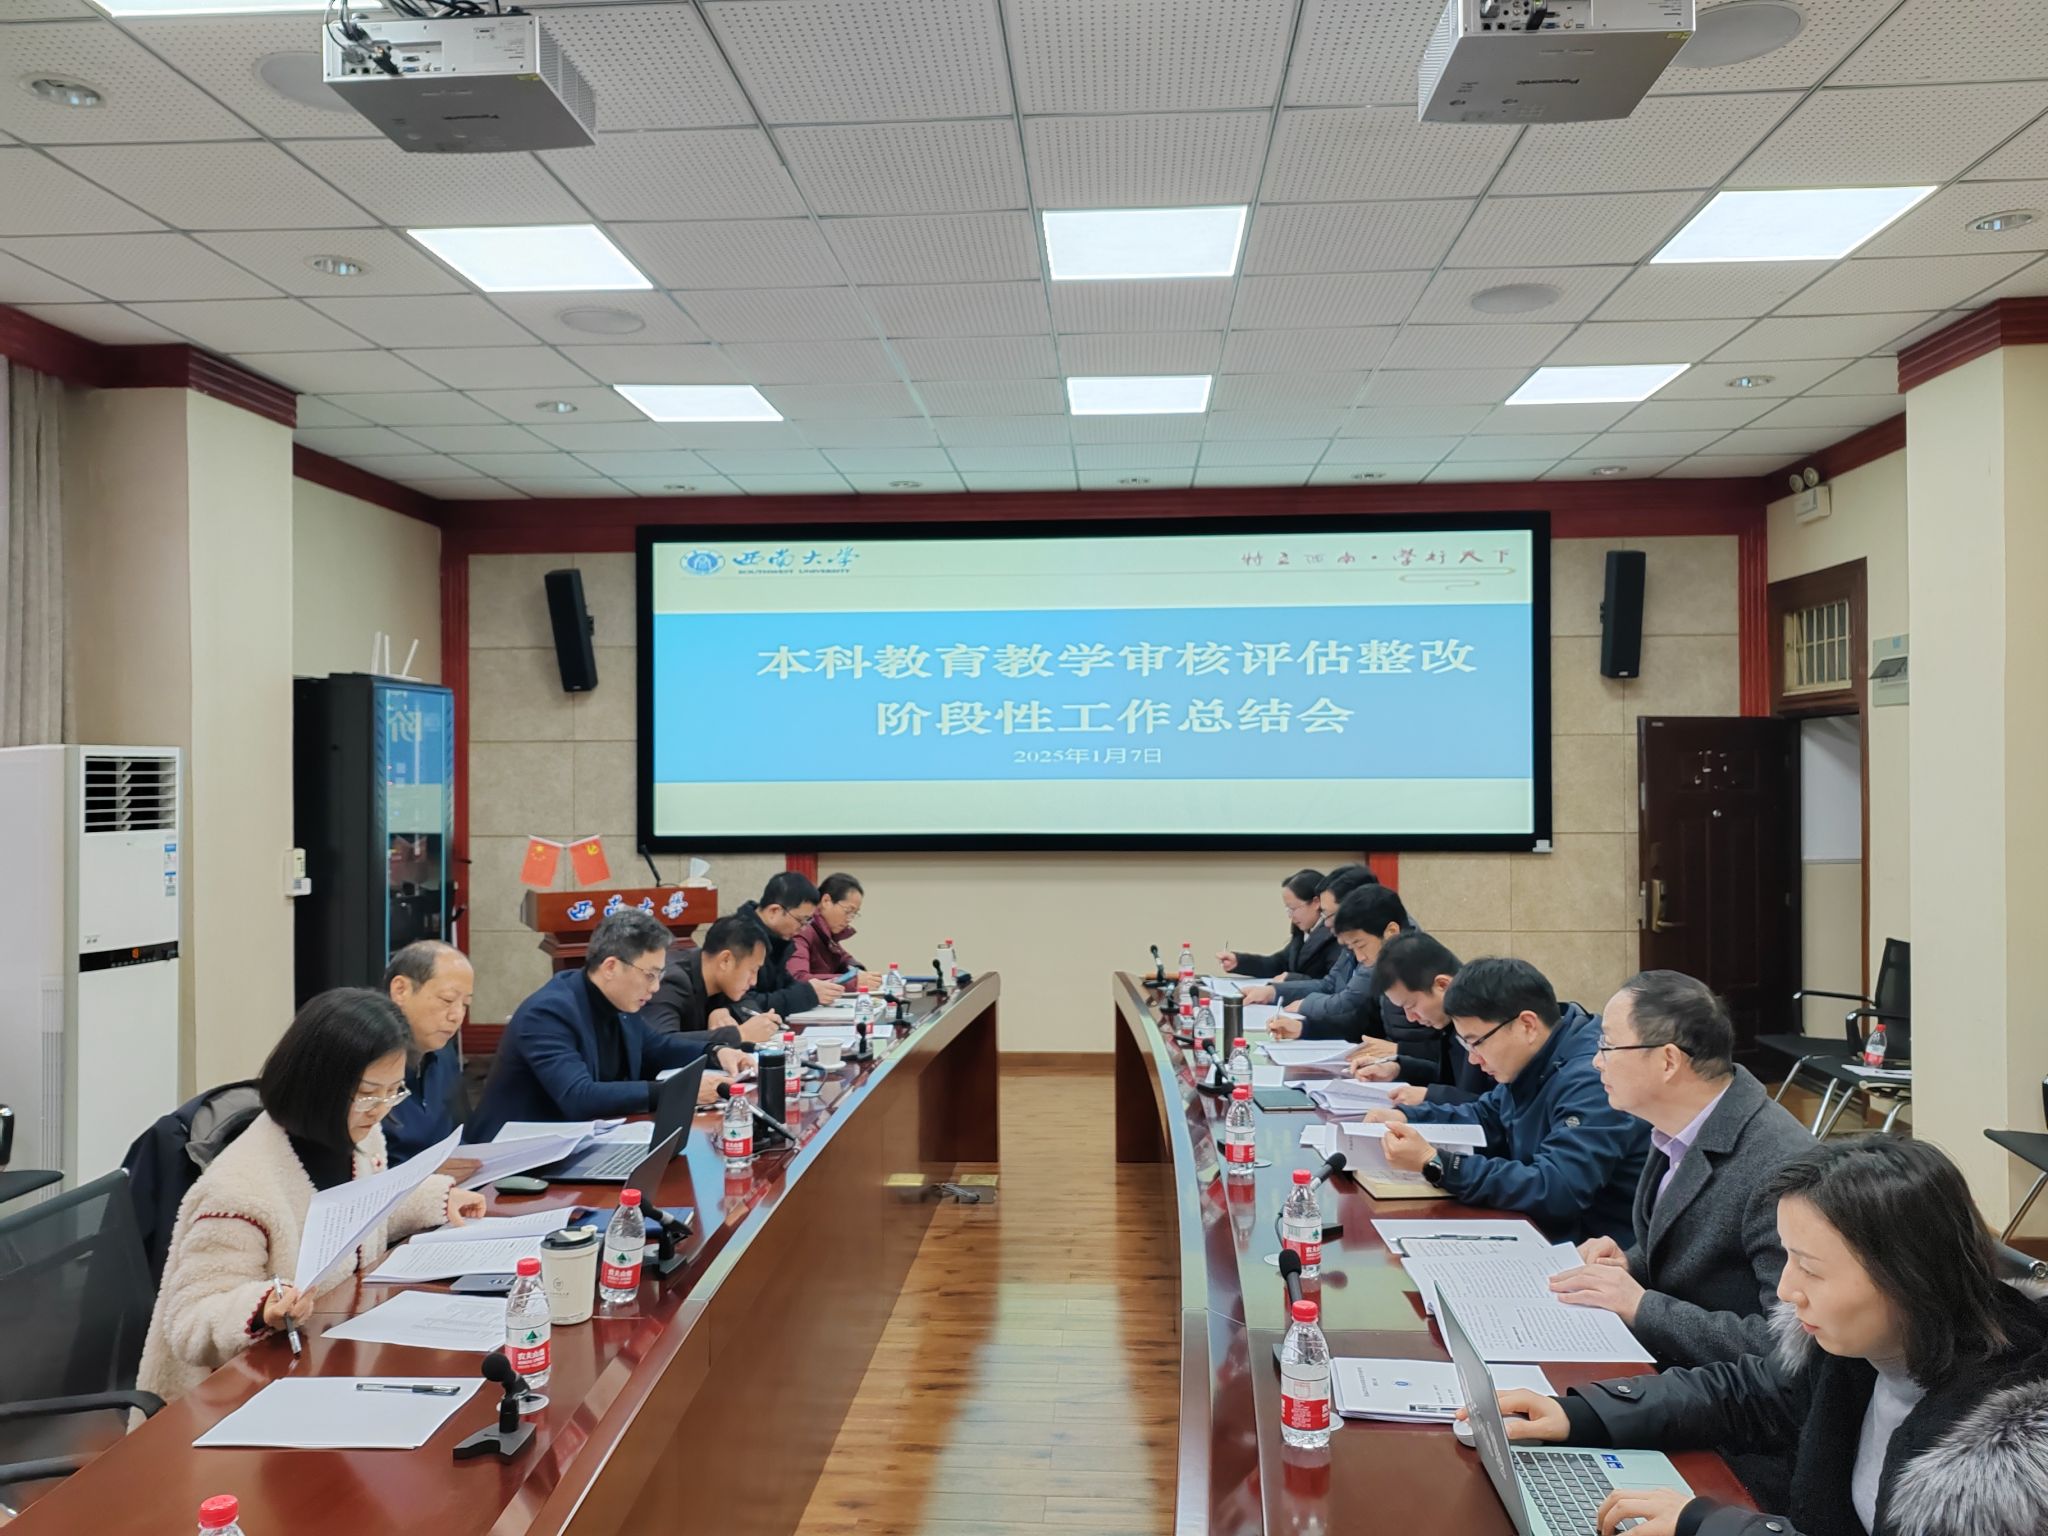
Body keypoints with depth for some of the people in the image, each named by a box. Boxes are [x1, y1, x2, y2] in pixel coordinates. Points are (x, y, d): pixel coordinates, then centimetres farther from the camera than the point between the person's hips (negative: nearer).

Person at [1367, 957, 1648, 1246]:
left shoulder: (1592, 1079, -26)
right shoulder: (1533, 1064, 5)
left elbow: (1554, 1190, -32)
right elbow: (1485, 1119, 20)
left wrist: (1434, 1164, -31)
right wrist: (1405, 1117, 3)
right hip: (1543, 1231, 8)